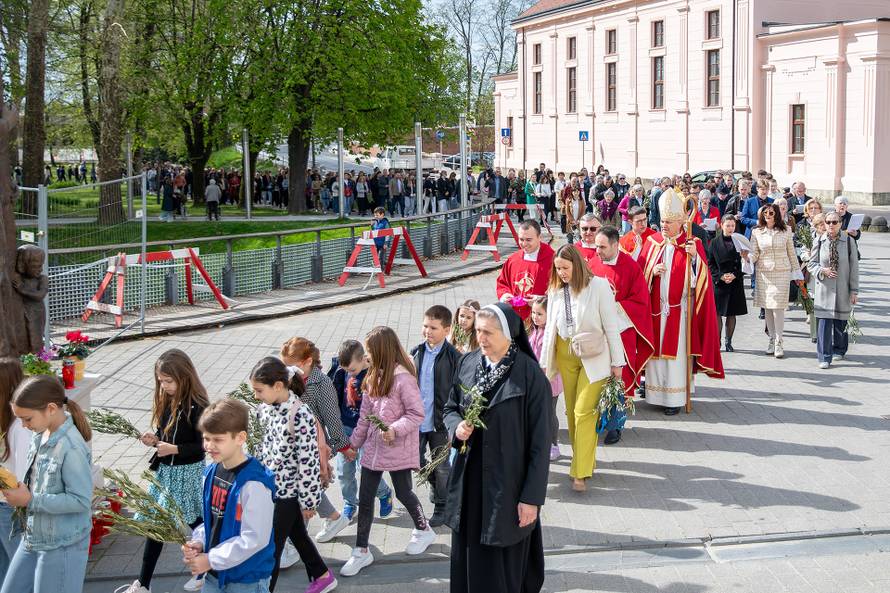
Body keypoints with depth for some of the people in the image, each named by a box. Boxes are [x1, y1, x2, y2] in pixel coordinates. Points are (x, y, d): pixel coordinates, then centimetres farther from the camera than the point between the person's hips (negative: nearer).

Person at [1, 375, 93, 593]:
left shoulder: (71, 448, -24)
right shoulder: (40, 436, 2)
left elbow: (81, 500, -24)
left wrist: (30, 500, -21)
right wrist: (20, 493, -2)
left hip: (62, 548, -9)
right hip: (32, 538, 9)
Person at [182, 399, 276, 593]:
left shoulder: (253, 484, -23)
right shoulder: (211, 473, 2)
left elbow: (255, 538, -23)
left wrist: (211, 560, -18)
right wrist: (199, 543, -4)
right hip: (214, 575, 7)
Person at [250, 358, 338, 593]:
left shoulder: (300, 415, -26)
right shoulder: (266, 407, -3)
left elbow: (308, 461, -21)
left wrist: (308, 501, -15)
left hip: (288, 492, -8)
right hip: (269, 485, 8)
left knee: (271, 548, 1)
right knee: (297, 535, 23)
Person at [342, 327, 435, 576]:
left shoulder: (403, 379, -18)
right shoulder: (373, 377, 6)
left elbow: (417, 414, -18)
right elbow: (365, 414, 12)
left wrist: (395, 430, -29)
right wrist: (355, 441, 14)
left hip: (398, 450, -7)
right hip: (373, 448, 7)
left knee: (403, 493, 11)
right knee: (364, 498, 6)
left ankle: (424, 530, 38)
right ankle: (361, 551, 15)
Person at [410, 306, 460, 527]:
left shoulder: (453, 357, -14)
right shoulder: (416, 353, 0)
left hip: (439, 422, -4)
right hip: (416, 420, 5)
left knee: (441, 467, 9)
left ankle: (442, 507, 26)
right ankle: (437, 485, 41)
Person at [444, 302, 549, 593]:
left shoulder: (530, 376, -16)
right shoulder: (468, 364, 0)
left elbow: (540, 442, -13)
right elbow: (450, 408, 14)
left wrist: (532, 497, -14)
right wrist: (457, 427, -10)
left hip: (507, 486, -5)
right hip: (469, 482, 5)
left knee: (504, 564, 7)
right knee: (468, 558, 15)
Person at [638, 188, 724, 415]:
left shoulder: (692, 244, -2)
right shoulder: (652, 242, 6)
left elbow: (701, 278, -9)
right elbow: (639, 272, 6)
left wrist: (695, 256, -24)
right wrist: (652, 272, -13)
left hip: (679, 309, -3)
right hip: (656, 308, 3)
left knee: (676, 352, -2)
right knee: (656, 350, 6)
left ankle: (675, 398, 4)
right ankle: (656, 393, 15)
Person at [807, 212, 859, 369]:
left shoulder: (849, 241, -3)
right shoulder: (819, 242, 0)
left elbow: (854, 267, 0)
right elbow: (811, 264, 7)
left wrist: (854, 290, -2)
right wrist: (822, 270, -15)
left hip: (843, 290, 0)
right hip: (824, 289, 0)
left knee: (841, 322, 10)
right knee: (824, 323, -7)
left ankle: (839, 350, 33)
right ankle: (824, 357, -3)